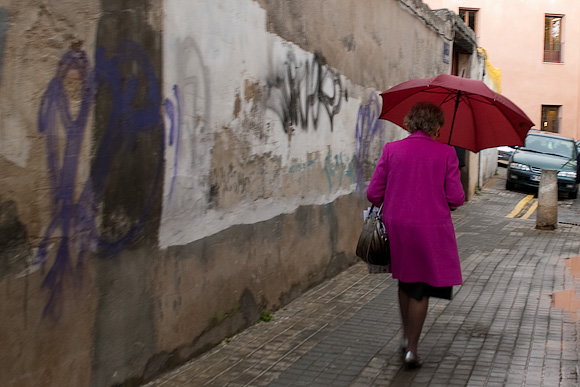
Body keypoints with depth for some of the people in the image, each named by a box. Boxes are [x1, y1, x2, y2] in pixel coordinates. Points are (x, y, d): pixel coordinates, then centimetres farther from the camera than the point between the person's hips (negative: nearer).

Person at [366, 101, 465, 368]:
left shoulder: (391, 150, -3)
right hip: (431, 228, -2)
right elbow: (456, 198, -8)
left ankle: (406, 337, 31)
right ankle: (411, 349, 12)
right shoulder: (446, 153, -7)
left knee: (405, 281, 23)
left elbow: (373, 194, -3)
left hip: (397, 226, 2)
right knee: (421, 289, 9)